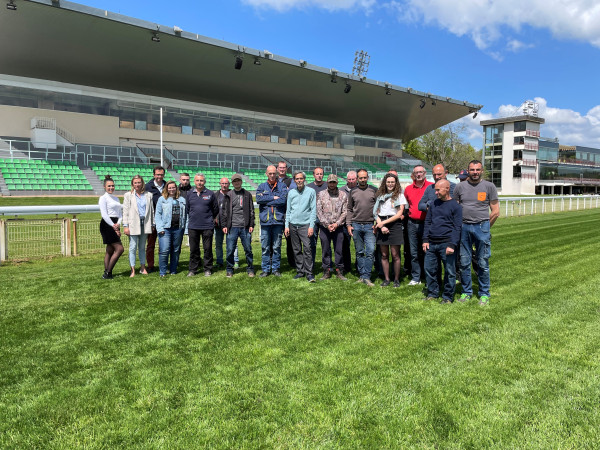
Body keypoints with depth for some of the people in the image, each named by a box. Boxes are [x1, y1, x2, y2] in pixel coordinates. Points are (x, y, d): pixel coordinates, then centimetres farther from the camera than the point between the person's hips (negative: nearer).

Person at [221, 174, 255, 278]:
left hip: (245, 227, 0)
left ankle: (250, 269, 15)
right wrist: (224, 225, 1)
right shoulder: (228, 195, 9)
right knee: (230, 250, 1)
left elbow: (251, 211, 9)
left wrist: (251, 225, 2)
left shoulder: (247, 195, 9)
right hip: (232, 227, 0)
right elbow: (224, 211, 9)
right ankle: (230, 270, 15)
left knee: (248, 249, 3)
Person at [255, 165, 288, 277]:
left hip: (278, 220, -1)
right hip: (265, 221, 1)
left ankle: (275, 268, 15)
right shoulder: (261, 186, 12)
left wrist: (267, 201, -6)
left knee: (277, 247, 5)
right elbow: (258, 199, -6)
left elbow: (283, 200, -8)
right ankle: (265, 269, 12)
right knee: (265, 247, 3)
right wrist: (273, 198, -7)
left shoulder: (282, 186, 8)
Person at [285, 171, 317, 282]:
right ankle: (300, 271, 17)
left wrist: (311, 226, -8)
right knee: (296, 250, 7)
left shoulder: (311, 191, 2)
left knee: (307, 249, -10)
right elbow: (288, 210, 14)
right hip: (293, 225, 4)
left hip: (305, 224, -3)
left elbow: (313, 210, -1)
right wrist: (287, 225, 7)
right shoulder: (291, 192, 11)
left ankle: (309, 273, -5)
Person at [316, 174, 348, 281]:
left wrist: (337, 224, -10)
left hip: (338, 227, 0)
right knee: (325, 250, 4)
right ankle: (326, 271, 14)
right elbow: (318, 211, 0)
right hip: (324, 227, 0)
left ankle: (339, 271, 13)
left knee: (339, 250, 2)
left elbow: (345, 212, 1)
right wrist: (327, 224, -8)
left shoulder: (343, 195, 6)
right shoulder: (321, 194, 5)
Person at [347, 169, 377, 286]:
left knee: (370, 251, -8)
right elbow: (349, 209, 12)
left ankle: (366, 277, -2)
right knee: (359, 252, 8)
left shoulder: (374, 190, 5)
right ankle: (361, 275, 15)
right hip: (356, 225, 2)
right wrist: (348, 224, 4)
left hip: (370, 226, -1)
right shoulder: (353, 192, 9)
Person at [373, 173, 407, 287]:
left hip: (394, 225, -3)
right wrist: (381, 225, -8)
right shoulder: (380, 196, 13)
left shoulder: (399, 195, 3)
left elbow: (399, 214, -5)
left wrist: (384, 222, -10)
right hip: (382, 226, 3)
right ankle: (386, 279, 14)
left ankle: (396, 279, 9)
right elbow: (376, 213, 7)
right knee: (384, 255, 5)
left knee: (395, 255, -2)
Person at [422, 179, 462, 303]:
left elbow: (457, 228, -5)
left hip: (446, 243, -5)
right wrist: (425, 240, 6)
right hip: (431, 243, 5)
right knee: (429, 269, 7)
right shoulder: (433, 204, 15)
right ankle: (432, 293, 22)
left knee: (449, 271, 1)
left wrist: (452, 245, -14)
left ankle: (448, 297, 13)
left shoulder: (455, 206, -1)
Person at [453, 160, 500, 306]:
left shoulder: (489, 186, 3)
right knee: (464, 263, 7)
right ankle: (466, 292, 20)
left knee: (483, 263, 3)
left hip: (482, 228, -2)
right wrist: (460, 225, 5)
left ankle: (484, 294, 16)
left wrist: (484, 226, 4)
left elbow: (496, 212, 4)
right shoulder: (460, 187, 8)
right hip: (463, 228, 2)